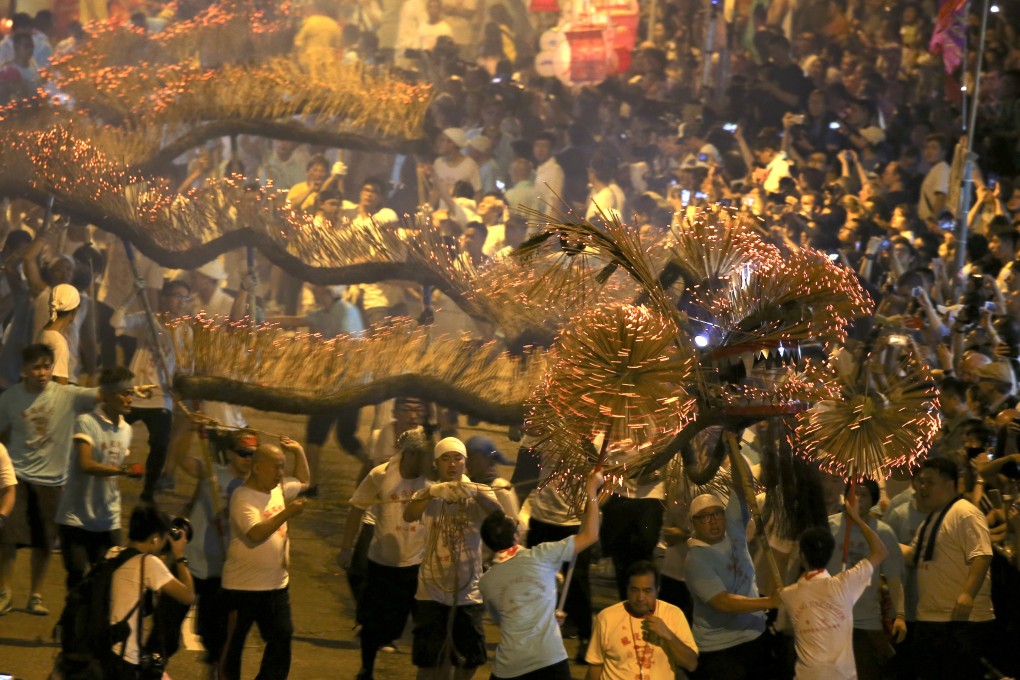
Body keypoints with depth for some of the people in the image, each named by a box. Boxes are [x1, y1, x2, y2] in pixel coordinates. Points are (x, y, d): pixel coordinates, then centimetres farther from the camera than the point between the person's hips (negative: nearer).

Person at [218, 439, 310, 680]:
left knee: (282, 638, 7)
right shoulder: (243, 498, -19)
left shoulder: (278, 489, 7)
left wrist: (299, 452, 10)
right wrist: (287, 513, -33)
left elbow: (303, 482, 26)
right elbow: (256, 534, -31)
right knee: (233, 643, 5)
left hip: (276, 585, 8)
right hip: (243, 587, -8)